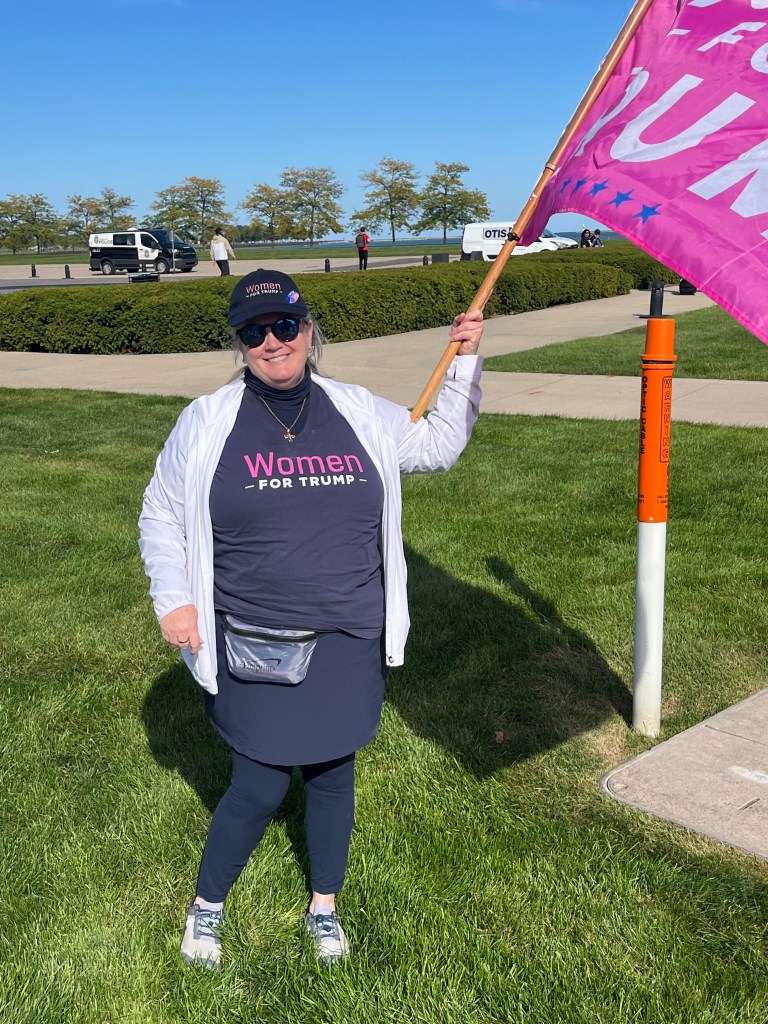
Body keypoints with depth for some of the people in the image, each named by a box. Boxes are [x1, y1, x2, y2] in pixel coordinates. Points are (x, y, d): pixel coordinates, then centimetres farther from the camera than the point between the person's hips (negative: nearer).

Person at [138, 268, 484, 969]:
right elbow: (161, 515, 6)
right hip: (254, 650, -2)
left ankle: (324, 907, 39)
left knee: (333, 775, 15)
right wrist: (173, 598, -4)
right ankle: (207, 906, 32)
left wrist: (465, 362, 7)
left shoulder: (361, 414, 2)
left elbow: (439, 445, 16)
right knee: (260, 788, 3)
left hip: (346, 645, 3)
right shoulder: (207, 423, -4)